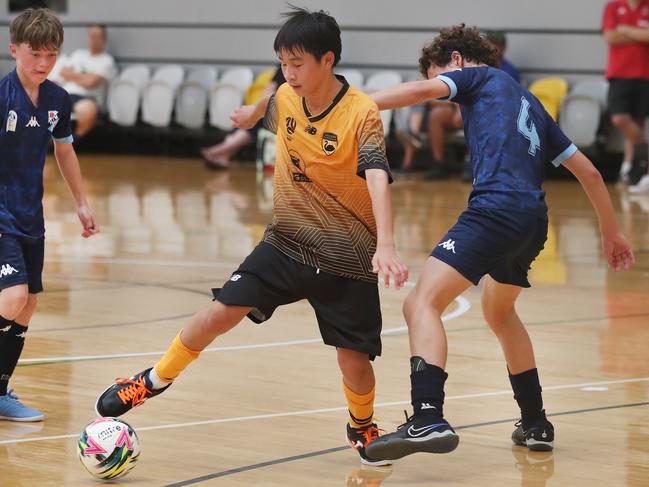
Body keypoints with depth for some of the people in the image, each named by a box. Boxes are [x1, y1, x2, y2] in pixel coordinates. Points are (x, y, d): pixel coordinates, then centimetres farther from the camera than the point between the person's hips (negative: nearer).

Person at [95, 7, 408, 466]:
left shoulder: (362, 113, -20)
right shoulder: (285, 99, -3)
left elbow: (378, 178, -33)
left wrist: (385, 245, -47)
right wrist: (250, 114, 46)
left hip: (348, 258, -4)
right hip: (288, 242, 4)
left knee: (355, 359, -3)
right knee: (222, 310, -9)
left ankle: (363, 428, 29)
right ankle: (156, 379, 13)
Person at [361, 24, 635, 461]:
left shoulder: (477, 76, 13)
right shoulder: (529, 103, 31)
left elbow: (422, 90, -8)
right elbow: (588, 170, 32)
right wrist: (612, 231, 40)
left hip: (496, 208, -8)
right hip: (533, 221, 8)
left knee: (423, 303, -16)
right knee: (499, 311, 32)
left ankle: (429, 420, -36)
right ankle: (536, 425, 36)